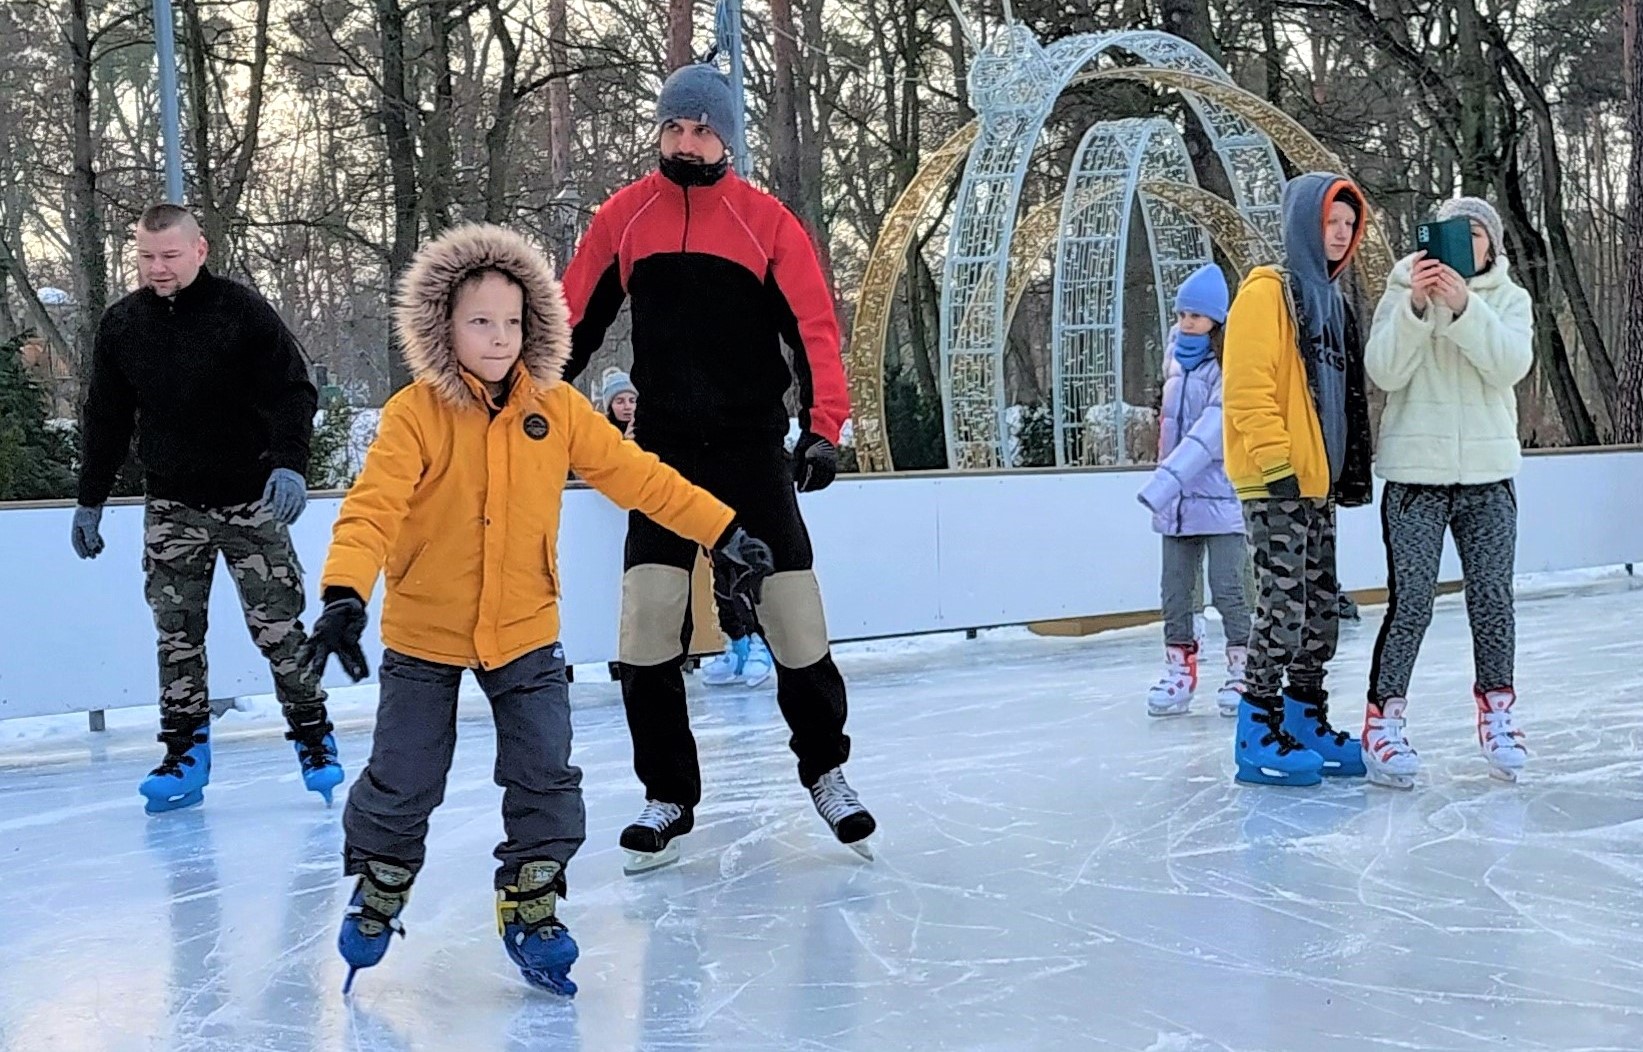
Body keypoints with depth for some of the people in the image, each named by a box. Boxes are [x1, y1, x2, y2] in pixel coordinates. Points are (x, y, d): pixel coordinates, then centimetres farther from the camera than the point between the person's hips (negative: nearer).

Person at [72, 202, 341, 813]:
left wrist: (289, 464, -26)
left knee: (277, 626, -2)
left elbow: (292, 392, -11)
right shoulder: (121, 325, 4)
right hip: (171, 505, 4)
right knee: (176, 634, 2)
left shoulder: (243, 311, -9)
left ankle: (314, 741, 11)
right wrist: (90, 500, 14)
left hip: (250, 499, -3)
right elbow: (106, 419, 12)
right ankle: (185, 756, 10)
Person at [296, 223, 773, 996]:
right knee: (403, 781, 6)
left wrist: (722, 532, -4)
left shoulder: (558, 409, -6)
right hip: (423, 634, -2)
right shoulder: (415, 414, -16)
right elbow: (373, 506, -27)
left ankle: (531, 907, 20)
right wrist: (344, 596, -42)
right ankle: (378, 892, 34)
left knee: (546, 777, 0)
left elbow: (637, 476, -2)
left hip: (525, 630, 2)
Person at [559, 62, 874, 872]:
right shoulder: (623, 219, 3)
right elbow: (573, 325, 7)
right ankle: (668, 797, 11)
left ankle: (825, 769, 23)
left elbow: (813, 328, -7)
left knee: (795, 623, 0)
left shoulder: (767, 222, -3)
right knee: (645, 632, -6)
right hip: (662, 450, 1)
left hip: (755, 450, -1)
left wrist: (824, 427, -19)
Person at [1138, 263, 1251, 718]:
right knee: (1175, 590, 8)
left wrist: (1165, 480, -32)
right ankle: (1179, 669, 18)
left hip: (1221, 496, -6)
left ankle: (1242, 669, 10)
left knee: (1227, 588, -2)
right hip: (1176, 499, 6)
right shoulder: (1176, 356, 9)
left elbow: (1211, 430, -24)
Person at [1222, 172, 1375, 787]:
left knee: (1321, 605, 11)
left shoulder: (1330, 299, 18)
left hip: (1317, 482, 9)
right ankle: (1258, 735, -1)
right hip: (1275, 483, -9)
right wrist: (1276, 462, -21)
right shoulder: (1267, 292, -9)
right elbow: (1248, 386, -18)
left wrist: (1350, 471, 18)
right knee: (1284, 603, -8)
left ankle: (1306, 721, 21)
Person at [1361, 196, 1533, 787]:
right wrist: (1416, 307, -22)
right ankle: (1383, 719, 2)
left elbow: (1512, 363, -10)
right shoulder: (1402, 291, 3)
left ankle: (1496, 712, 22)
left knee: (1492, 600, 6)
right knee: (1410, 603, -6)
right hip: (1416, 472, -2)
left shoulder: (1509, 299, 8)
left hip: (1488, 474, 2)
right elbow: (1383, 372, -10)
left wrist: (1464, 306, -22)